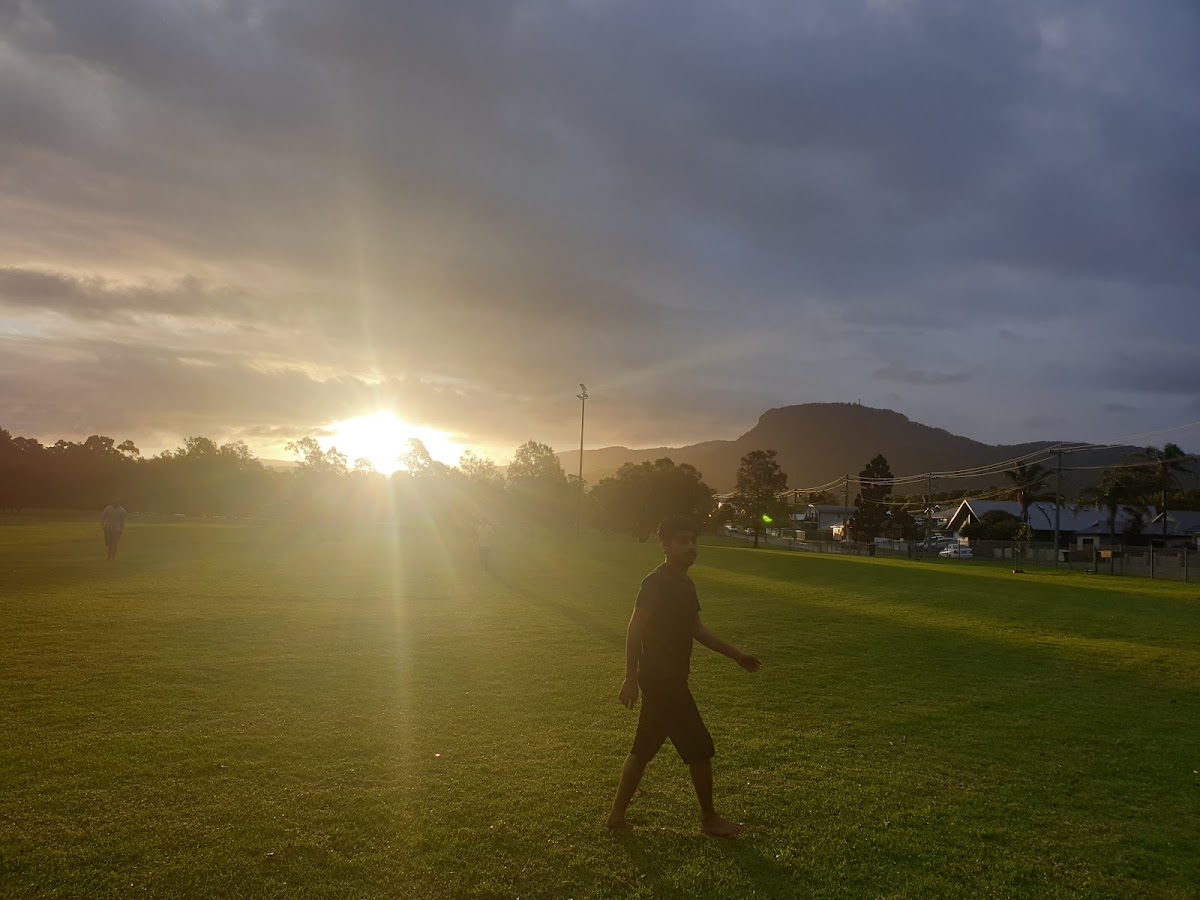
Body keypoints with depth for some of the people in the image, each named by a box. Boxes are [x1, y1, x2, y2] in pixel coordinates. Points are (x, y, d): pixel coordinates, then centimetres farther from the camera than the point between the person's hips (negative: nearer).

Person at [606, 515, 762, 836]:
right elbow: (634, 630, -21)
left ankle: (617, 814, 23)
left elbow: (697, 630, 20)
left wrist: (736, 655, 21)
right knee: (701, 749, 1)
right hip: (662, 680, -9)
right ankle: (709, 819, 17)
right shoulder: (655, 583, -17)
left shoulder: (684, 584, 11)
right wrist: (631, 678, -25)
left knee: (643, 750, 14)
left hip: (668, 680, 9)